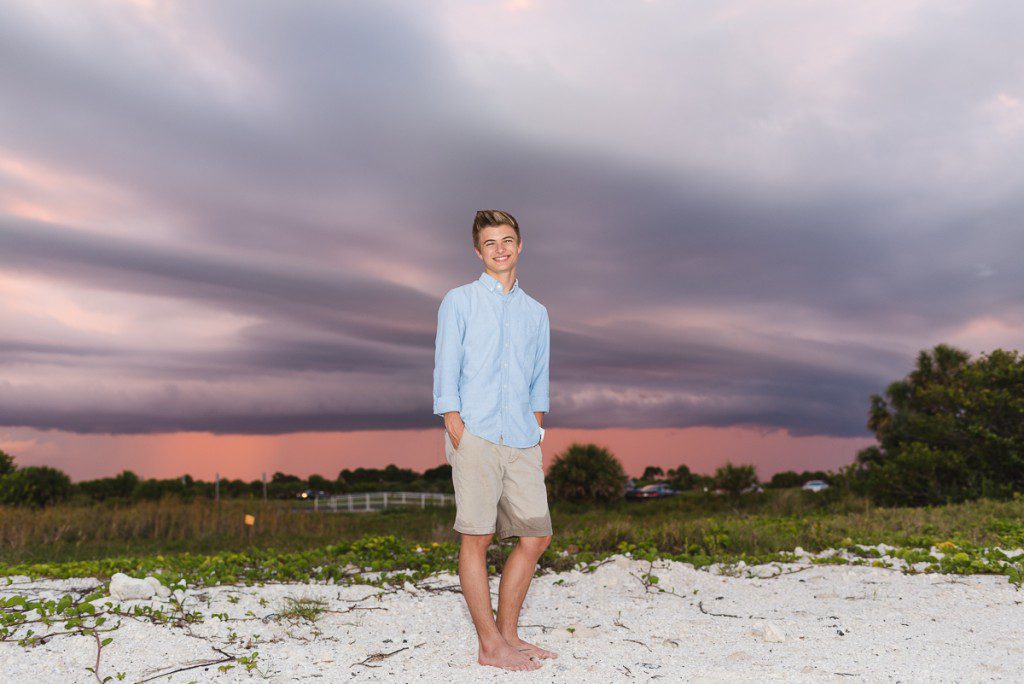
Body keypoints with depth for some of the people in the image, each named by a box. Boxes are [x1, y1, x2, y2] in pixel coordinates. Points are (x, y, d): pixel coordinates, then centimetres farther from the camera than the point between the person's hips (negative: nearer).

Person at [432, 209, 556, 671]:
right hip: (475, 436, -5)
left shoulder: (536, 313, 17)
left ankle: (508, 633, 20)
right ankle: (489, 645, 8)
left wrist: (539, 442, 13)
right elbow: (446, 374, -1)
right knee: (476, 538, -2)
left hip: (521, 442, 5)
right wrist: (457, 435, -10)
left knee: (536, 536, 5)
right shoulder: (459, 301, 5)